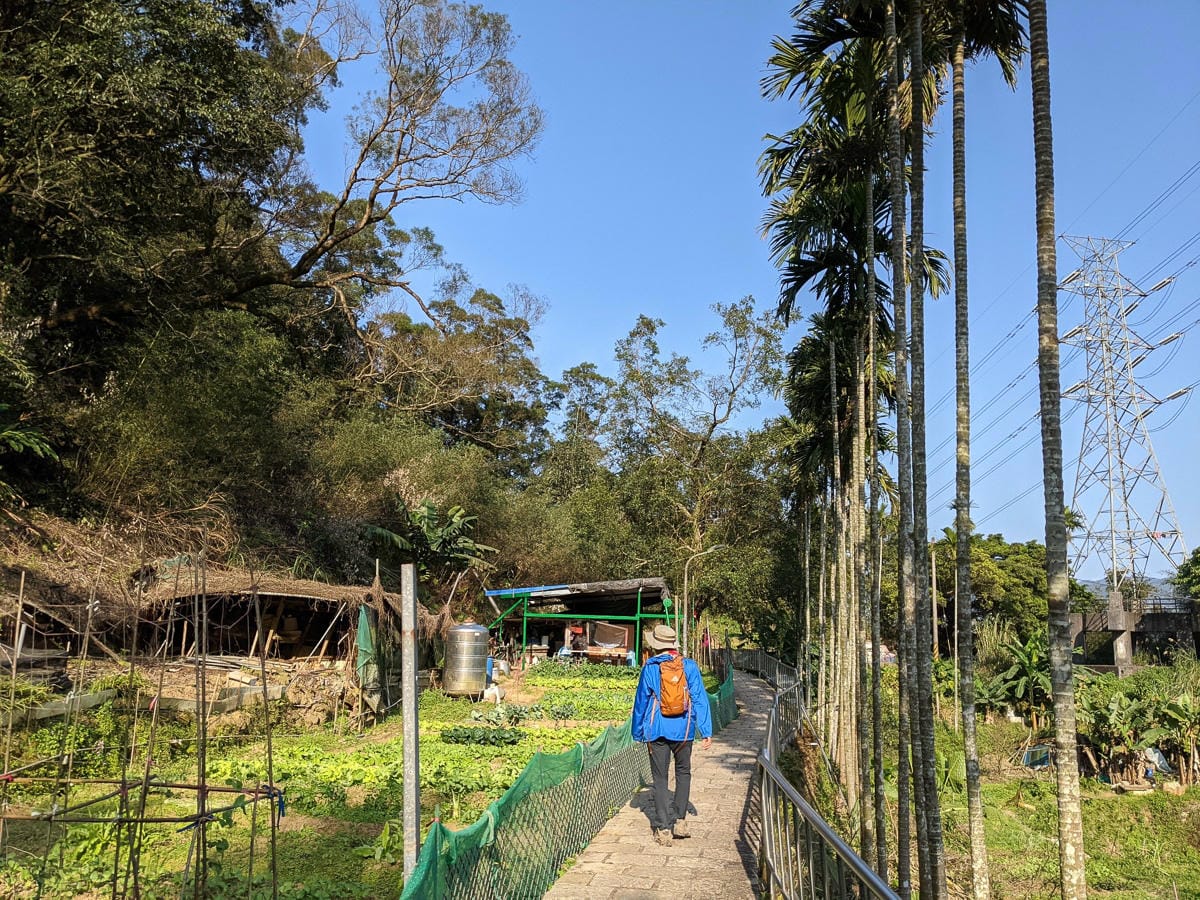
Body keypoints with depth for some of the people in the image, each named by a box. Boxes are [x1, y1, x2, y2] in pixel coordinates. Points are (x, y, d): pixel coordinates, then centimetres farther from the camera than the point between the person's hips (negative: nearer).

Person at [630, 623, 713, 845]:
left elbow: (641, 702, 4)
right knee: (683, 773, 20)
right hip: (683, 731, 1)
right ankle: (680, 820, 16)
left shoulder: (650, 668, -3)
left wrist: (638, 733, 14)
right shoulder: (689, 667, -1)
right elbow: (700, 699, -3)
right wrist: (706, 731, 0)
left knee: (660, 778, 6)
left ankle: (663, 828, 3)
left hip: (657, 732, -1)